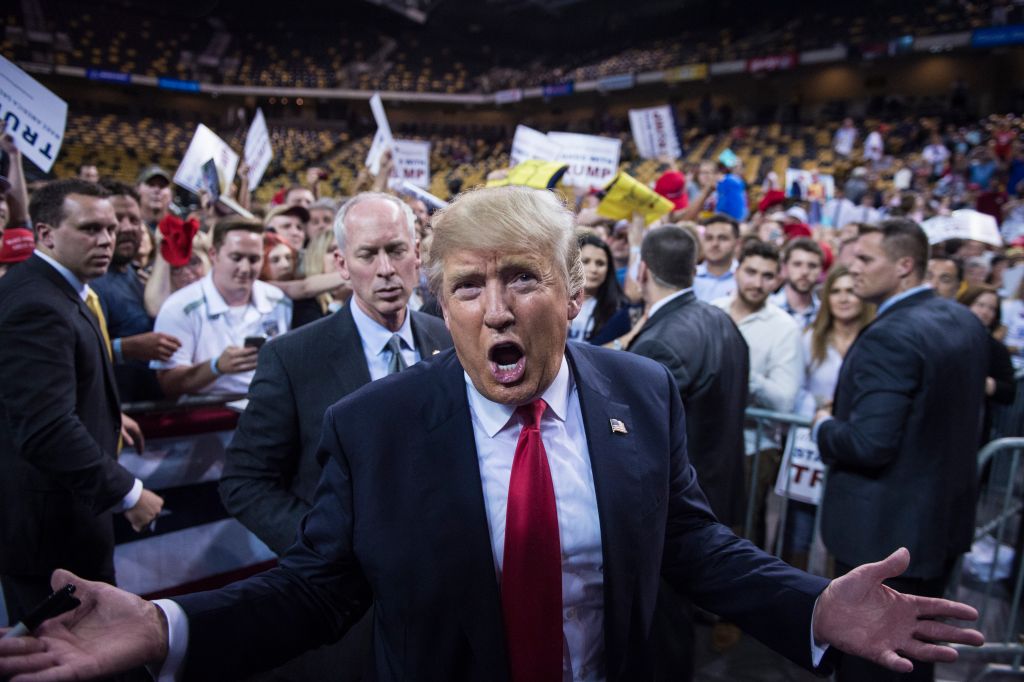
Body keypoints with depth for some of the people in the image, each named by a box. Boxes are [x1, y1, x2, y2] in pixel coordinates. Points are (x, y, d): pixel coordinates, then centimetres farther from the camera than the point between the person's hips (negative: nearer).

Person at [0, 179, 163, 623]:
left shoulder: (52, 289, 7)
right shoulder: (37, 306, -25)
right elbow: (48, 430, -32)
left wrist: (106, 416, 19)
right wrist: (128, 493, -26)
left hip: (62, 501, 10)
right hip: (53, 516, -10)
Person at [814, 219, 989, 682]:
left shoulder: (890, 336, -26)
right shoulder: (966, 322, 3)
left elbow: (869, 444, -29)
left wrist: (824, 427, -11)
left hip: (885, 527, -9)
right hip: (946, 519, 9)